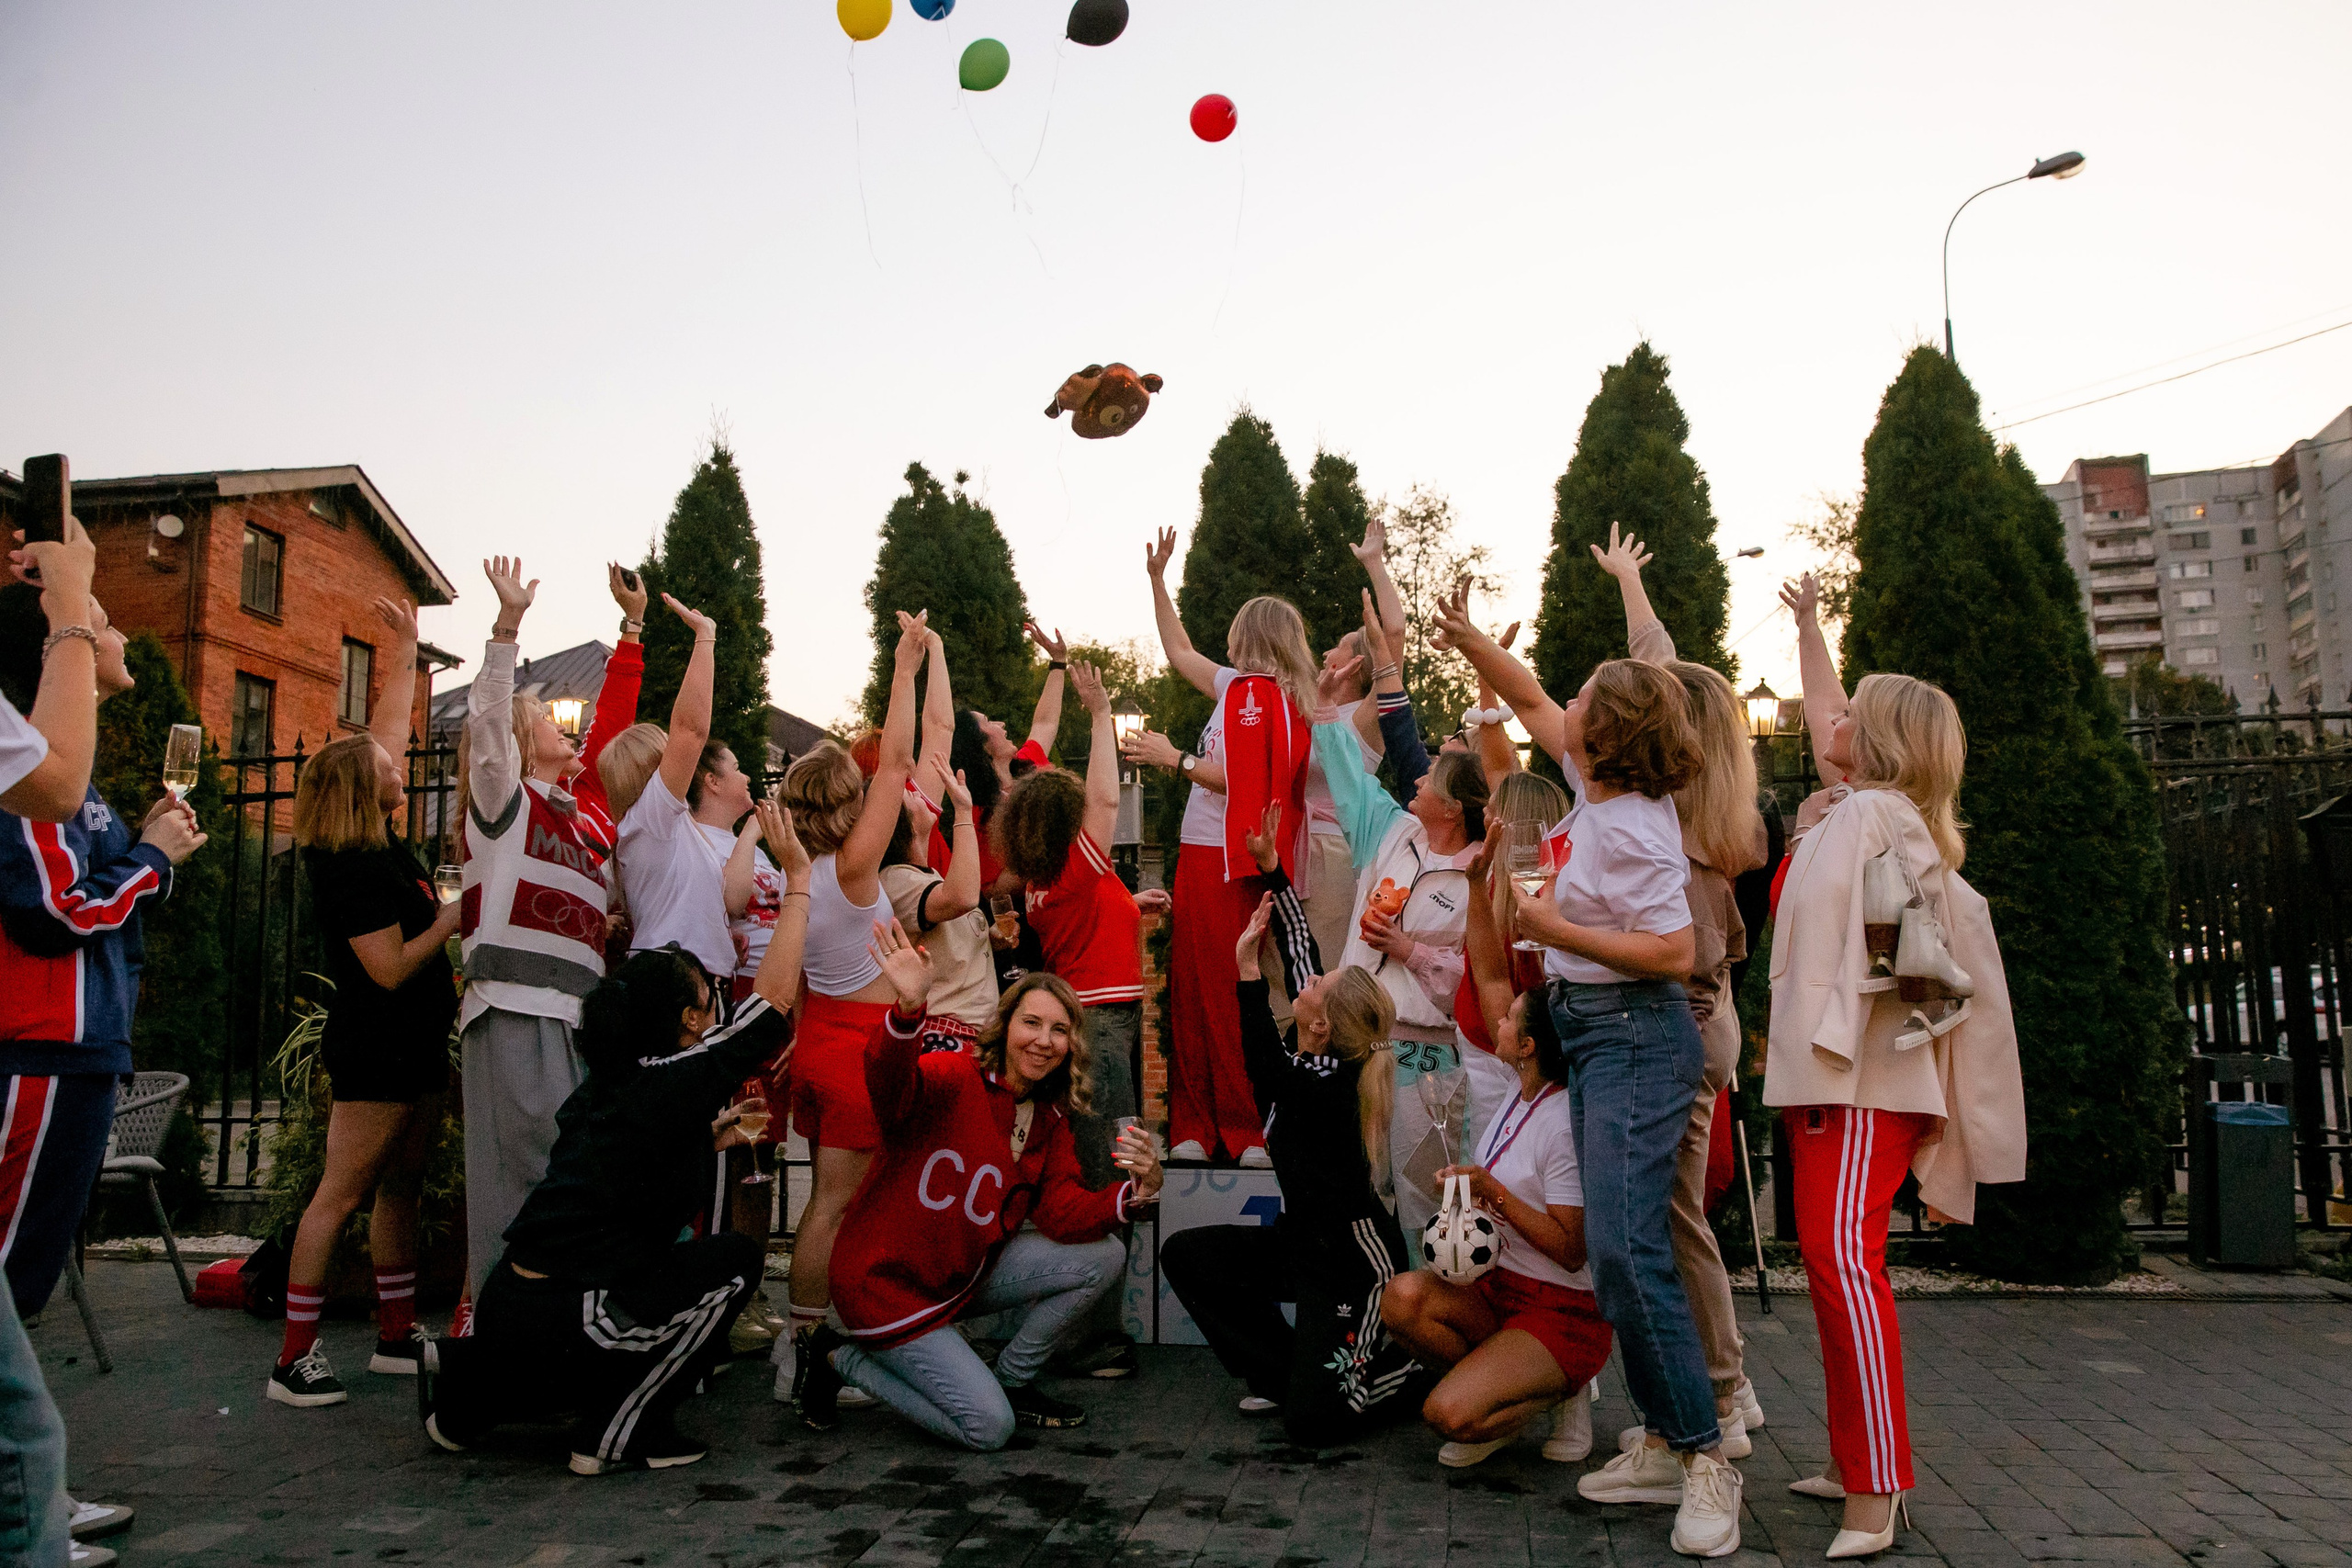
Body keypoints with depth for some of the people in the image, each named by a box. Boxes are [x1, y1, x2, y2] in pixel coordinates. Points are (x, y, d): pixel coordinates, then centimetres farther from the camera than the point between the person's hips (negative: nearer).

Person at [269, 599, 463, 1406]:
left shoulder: (375, 841, 7)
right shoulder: (353, 866, -18)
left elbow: (390, 725, 16)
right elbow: (391, 968, -20)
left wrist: (408, 645, 20)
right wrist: (451, 920, -10)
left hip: (414, 1045, 9)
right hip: (377, 1051, -9)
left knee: (401, 1188, 14)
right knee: (341, 1193, -4)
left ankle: (397, 1334, 23)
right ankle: (295, 1358, 3)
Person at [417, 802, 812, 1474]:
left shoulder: (605, 1084, 11)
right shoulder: (673, 1084, -15)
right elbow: (773, 999, -13)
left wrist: (708, 1138, 18)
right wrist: (798, 879, -7)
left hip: (506, 1303, 9)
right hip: (551, 1323, -9)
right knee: (733, 1259, -1)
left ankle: (471, 1381, 23)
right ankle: (619, 1432, 4)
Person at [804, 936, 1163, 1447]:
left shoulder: (1051, 1121, 3)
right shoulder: (951, 1078, -20)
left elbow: (1063, 1213, -8)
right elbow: (890, 1084, -43)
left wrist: (1136, 1191, -27)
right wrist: (909, 1010, -64)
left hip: (965, 1276, 7)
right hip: (886, 1282, -7)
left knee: (1104, 1257, -5)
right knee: (989, 1428, -11)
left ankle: (1010, 1381, 13)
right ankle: (844, 1357, 8)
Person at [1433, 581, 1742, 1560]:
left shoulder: (1631, 829, -19)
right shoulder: (1598, 785, 6)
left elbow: (1676, 954, -23)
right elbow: (1530, 701, 21)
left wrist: (1553, 929, -20)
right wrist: (1468, 638, 16)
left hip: (1636, 1037, -9)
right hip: (1591, 1034, 9)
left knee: (1622, 1247, -14)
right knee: (1621, 1248, 10)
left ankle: (1703, 1455, -2)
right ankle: (1667, 1443, 19)